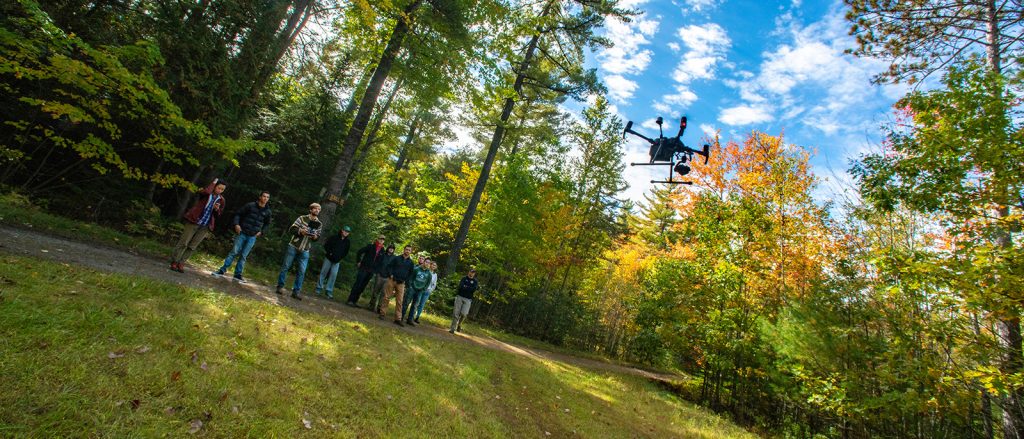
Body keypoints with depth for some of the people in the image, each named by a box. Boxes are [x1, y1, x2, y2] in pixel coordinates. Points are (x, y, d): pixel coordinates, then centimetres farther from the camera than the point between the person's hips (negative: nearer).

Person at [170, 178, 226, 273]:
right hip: (194, 221, -3)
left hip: (205, 226, 3)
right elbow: (204, 192, -28)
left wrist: (216, 209, -10)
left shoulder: (221, 200, 8)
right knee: (184, 243, 0)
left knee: (192, 246, 5)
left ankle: (181, 263, 15)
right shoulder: (206, 194, -2)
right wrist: (213, 182, -14)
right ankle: (174, 262, 12)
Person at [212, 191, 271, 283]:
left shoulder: (267, 211, 3)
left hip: (252, 237, 2)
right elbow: (238, 214, 2)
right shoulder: (250, 205, -4)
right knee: (234, 252, -2)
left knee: (244, 255, 5)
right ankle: (222, 270, 9)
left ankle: (238, 274, 13)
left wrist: (262, 232, 5)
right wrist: (236, 224, -11)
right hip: (242, 233, -2)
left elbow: (267, 224, 18)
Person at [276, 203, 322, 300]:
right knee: (286, 266, 4)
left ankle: (295, 292, 8)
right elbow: (291, 229, -4)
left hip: (305, 251, 2)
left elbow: (318, 236, 12)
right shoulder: (302, 218, -3)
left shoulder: (319, 224, 6)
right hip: (293, 246, -2)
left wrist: (315, 237, -10)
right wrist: (300, 231, -21)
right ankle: (280, 286, 20)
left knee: (302, 271, -1)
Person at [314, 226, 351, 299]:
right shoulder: (334, 237, -2)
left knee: (333, 275, -4)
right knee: (323, 272, 2)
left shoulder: (347, 242, 5)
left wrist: (341, 257, -1)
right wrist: (330, 253, -10)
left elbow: (346, 252, 11)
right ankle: (319, 288, 14)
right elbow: (326, 245, -1)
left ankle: (329, 291, 1)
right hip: (329, 258, -2)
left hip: (337, 261, 2)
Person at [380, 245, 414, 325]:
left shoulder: (410, 262, 8)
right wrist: (390, 275, -7)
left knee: (399, 301, 1)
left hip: (401, 283, 1)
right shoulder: (397, 258, 4)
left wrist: (406, 280, 2)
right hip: (392, 280, -1)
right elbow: (389, 266, 5)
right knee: (387, 297, 0)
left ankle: (398, 319, 3)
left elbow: (411, 273, 14)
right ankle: (382, 314, 11)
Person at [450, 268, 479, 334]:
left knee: (464, 313, -14)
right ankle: (453, 328, 4)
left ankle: (459, 324, 14)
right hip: (460, 297, 0)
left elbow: (474, 290, -8)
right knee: (456, 313, -3)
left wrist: (466, 287, -10)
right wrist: (470, 288, -13)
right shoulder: (464, 279, 9)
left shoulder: (475, 281, 8)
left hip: (468, 299, 0)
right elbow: (461, 286, -8)